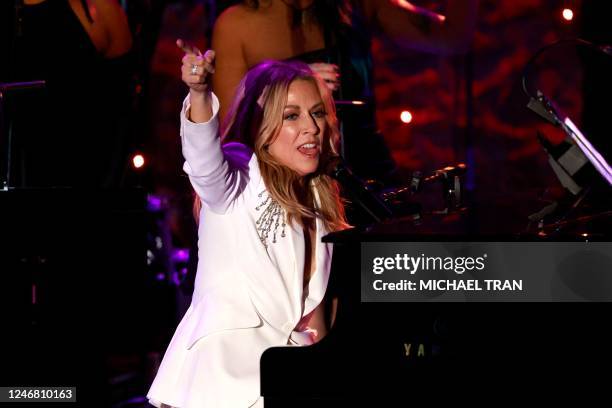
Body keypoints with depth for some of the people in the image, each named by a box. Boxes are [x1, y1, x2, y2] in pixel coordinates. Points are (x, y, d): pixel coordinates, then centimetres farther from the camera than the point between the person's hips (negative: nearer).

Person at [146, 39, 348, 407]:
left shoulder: (314, 197, 11)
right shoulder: (238, 182, -11)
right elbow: (205, 158, -35)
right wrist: (200, 93, -52)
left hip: (280, 370, 7)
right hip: (221, 371, -7)